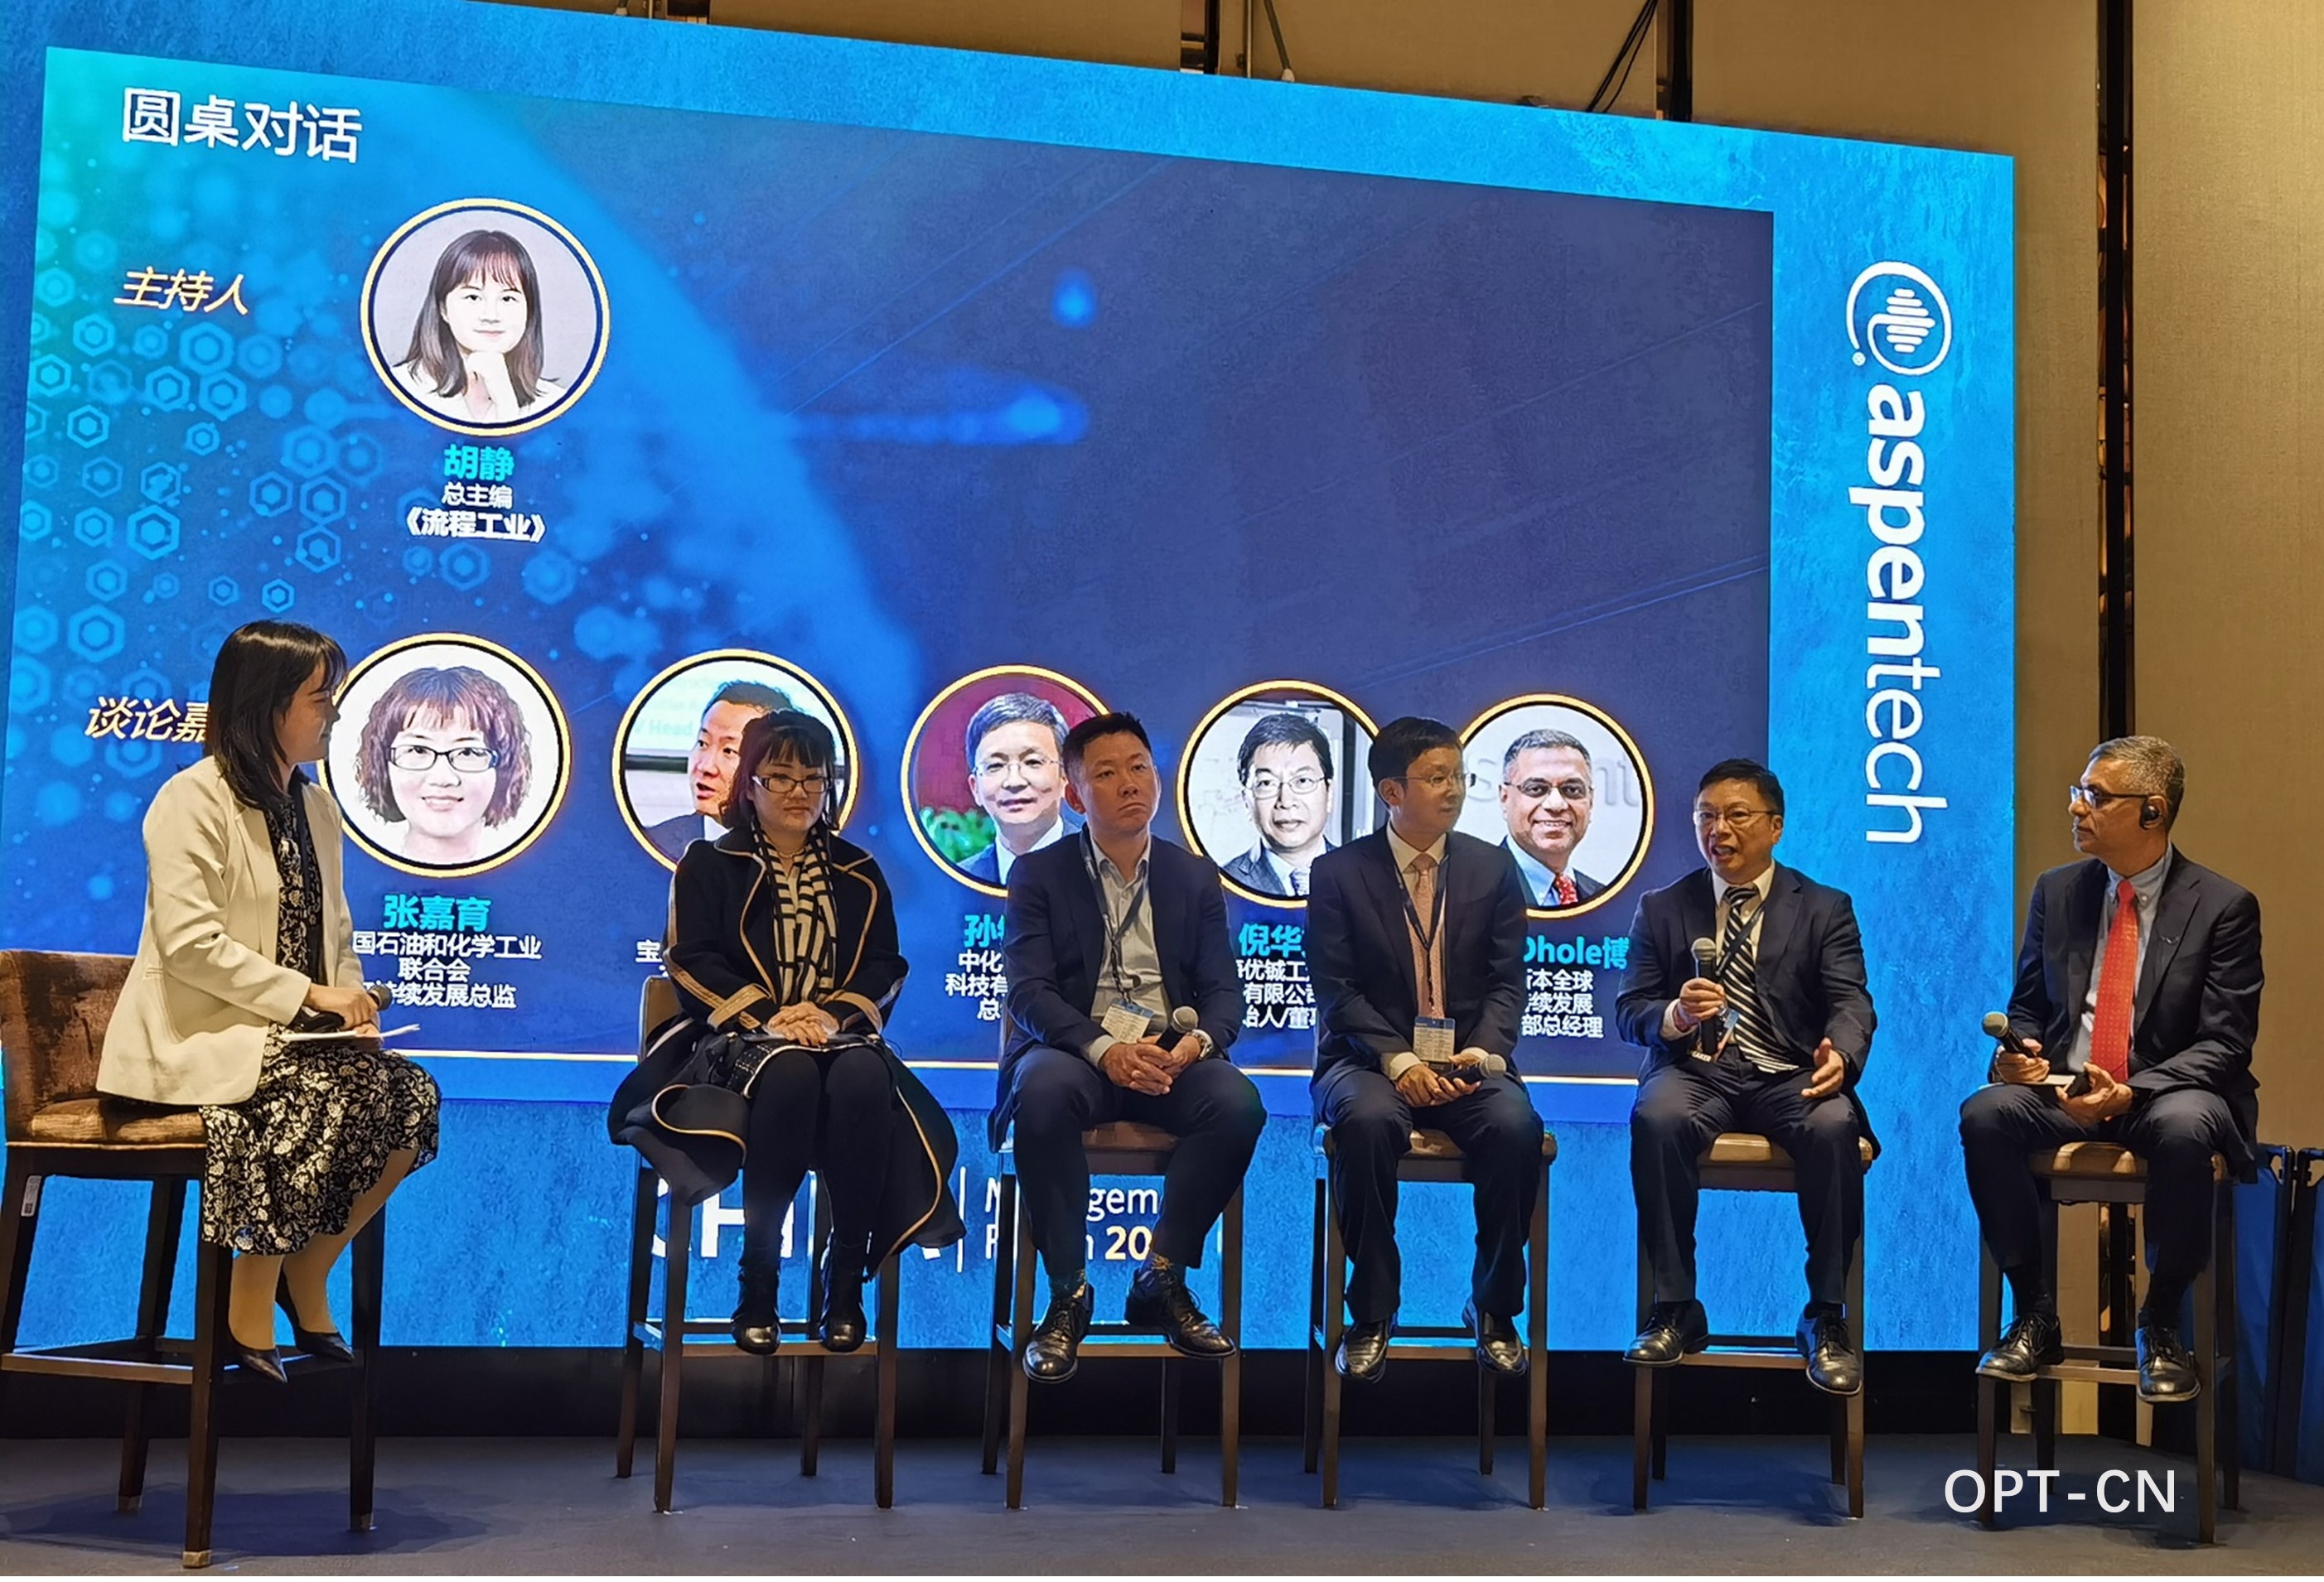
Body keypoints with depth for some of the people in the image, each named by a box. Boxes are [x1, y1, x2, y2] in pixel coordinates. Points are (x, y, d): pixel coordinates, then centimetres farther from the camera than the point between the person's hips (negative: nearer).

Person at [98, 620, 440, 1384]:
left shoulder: (315, 806, 15)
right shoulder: (194, 798, -10)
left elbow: (335, 934, 18)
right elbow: (189, 942, -20)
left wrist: (349, 1001, -3)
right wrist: (307, 996, -20)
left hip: (292, 1032, 7)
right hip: (198, 1034, -7)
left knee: (408, 1095, -17)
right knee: (321, 1099, -32)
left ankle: (306, 1279, 0)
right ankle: (250, 1315, -15)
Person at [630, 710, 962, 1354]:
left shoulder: (859, 873, 18)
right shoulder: (709, 865, 10)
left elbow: (885, 967, 8)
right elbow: (691, 960, -1)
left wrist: (835, 1012, -13)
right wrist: (764, 1014, -17)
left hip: (839, 1033, 2)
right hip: (740, 1035, -2)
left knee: (864, 1077, -36)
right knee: (791, 1073, -39)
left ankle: (847, 1276, -28)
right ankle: (758, 1277, -30)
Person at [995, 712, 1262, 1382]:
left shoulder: (1196, 878, 14)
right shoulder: (1038, 874, 6)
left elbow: (1224, 992, 8)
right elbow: (1029, 992, -5)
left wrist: (1196, 1041, -18)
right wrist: (1105, 1050, -24)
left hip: (1171, 1056, 2)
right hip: (1076, 1051, -2)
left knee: (1238, 1102, -30)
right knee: (1043, 1092, -38)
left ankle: (1162, 1282, -13)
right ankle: (1068, 1293, -22)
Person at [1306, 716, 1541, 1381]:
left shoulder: (1493, 868, 9)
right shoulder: (1339, 872, 2)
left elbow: (1507, 982, 4)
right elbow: (1337, 990, -5)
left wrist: (1483, 1052, -15)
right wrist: (1397, 1059, -19)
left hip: (1468, 1059, 2)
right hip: (1371, 1057, -2)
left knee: (1516, 1126, -30)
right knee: (1367, 1121, -36)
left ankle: (1494, 1311, -9)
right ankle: (1371, 1316, -19)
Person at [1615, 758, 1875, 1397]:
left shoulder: (1825, 909, 10)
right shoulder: (1661, 909, 13)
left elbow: (1851, 1004, -3)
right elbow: (1631, 1010, 6)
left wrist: (1840, 1057, -27)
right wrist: (1675, 1016, -19)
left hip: (1789, 1077, 0)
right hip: (1696, 1071, 1)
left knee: (1834, 1128, -34)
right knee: (1656, 1119, -34)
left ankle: (1826, 1319, -20)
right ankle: (1675, 1310, -21)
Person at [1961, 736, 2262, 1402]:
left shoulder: (2224, 906, -4)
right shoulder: (2057, 890, 9)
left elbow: (2225, 1044, -9)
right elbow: (2027, 1005, 17)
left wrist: (2132, 1092, -24)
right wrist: (2019, 1051, -9)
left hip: (2168, 1095, -3)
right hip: (2064, 1091, 4)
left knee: (2184, 1128, -39)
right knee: (1984, 1115, -28)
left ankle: (2160, 1327, -16)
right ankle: (2035, 1317, -14)